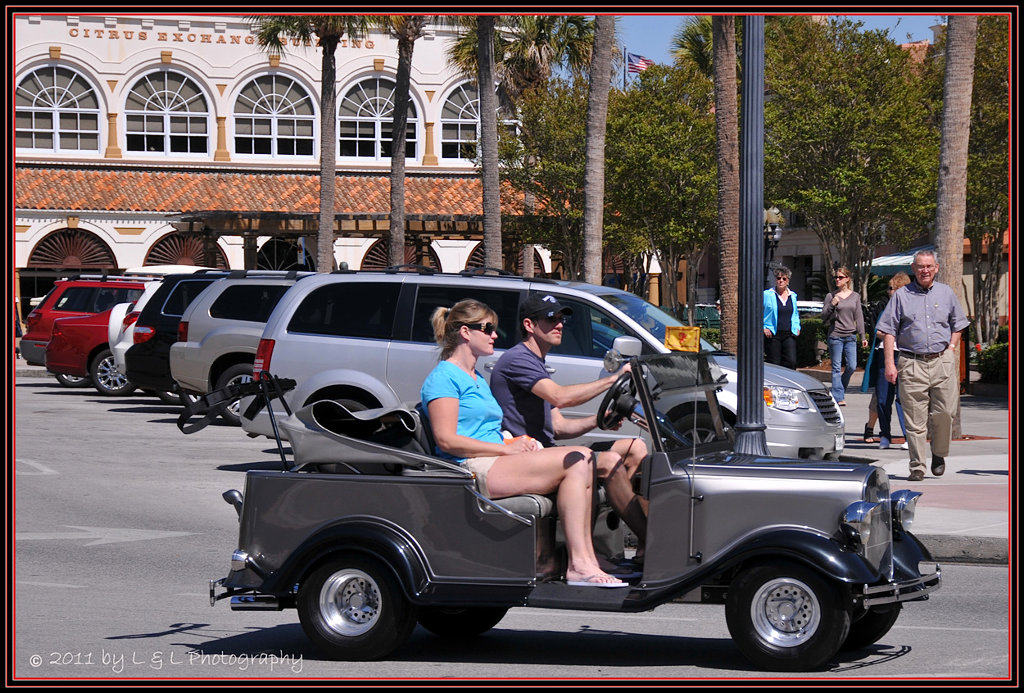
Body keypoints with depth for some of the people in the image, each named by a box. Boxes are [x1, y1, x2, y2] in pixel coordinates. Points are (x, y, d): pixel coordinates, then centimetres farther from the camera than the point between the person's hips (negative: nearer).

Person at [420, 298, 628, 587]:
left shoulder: (477, 379, 29)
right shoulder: (444, 377, -2)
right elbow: (446, 440, -13)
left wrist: (521, 442, 5)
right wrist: (507, 449, -13)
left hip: (496, 465, 9)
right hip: (472, 470, -9)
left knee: (583, 459, -12)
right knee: (577, 460, -20)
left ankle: (584, 561, -24)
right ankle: (579, 564, -26)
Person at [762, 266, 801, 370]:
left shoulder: (793, 296, 14)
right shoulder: (767, 295, -1)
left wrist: (797, 327, 14)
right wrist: (763, 328, -6)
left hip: (789, 335, 3)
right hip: (772, 335, -3)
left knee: (791, 362, -12)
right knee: (774, 365, -2)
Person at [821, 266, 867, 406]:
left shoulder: (855, 296, 9)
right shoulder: (831, 296, 3)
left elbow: (859, 317, 10)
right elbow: (824, 316, 2)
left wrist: (862, 336, 6)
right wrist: (832, 305, -14)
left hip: (850, 336, 2)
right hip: (835, 336, -2)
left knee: (852, 366, -3)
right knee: (836, 368, -2)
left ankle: (841, 388, 21)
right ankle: (838, 397, 1)